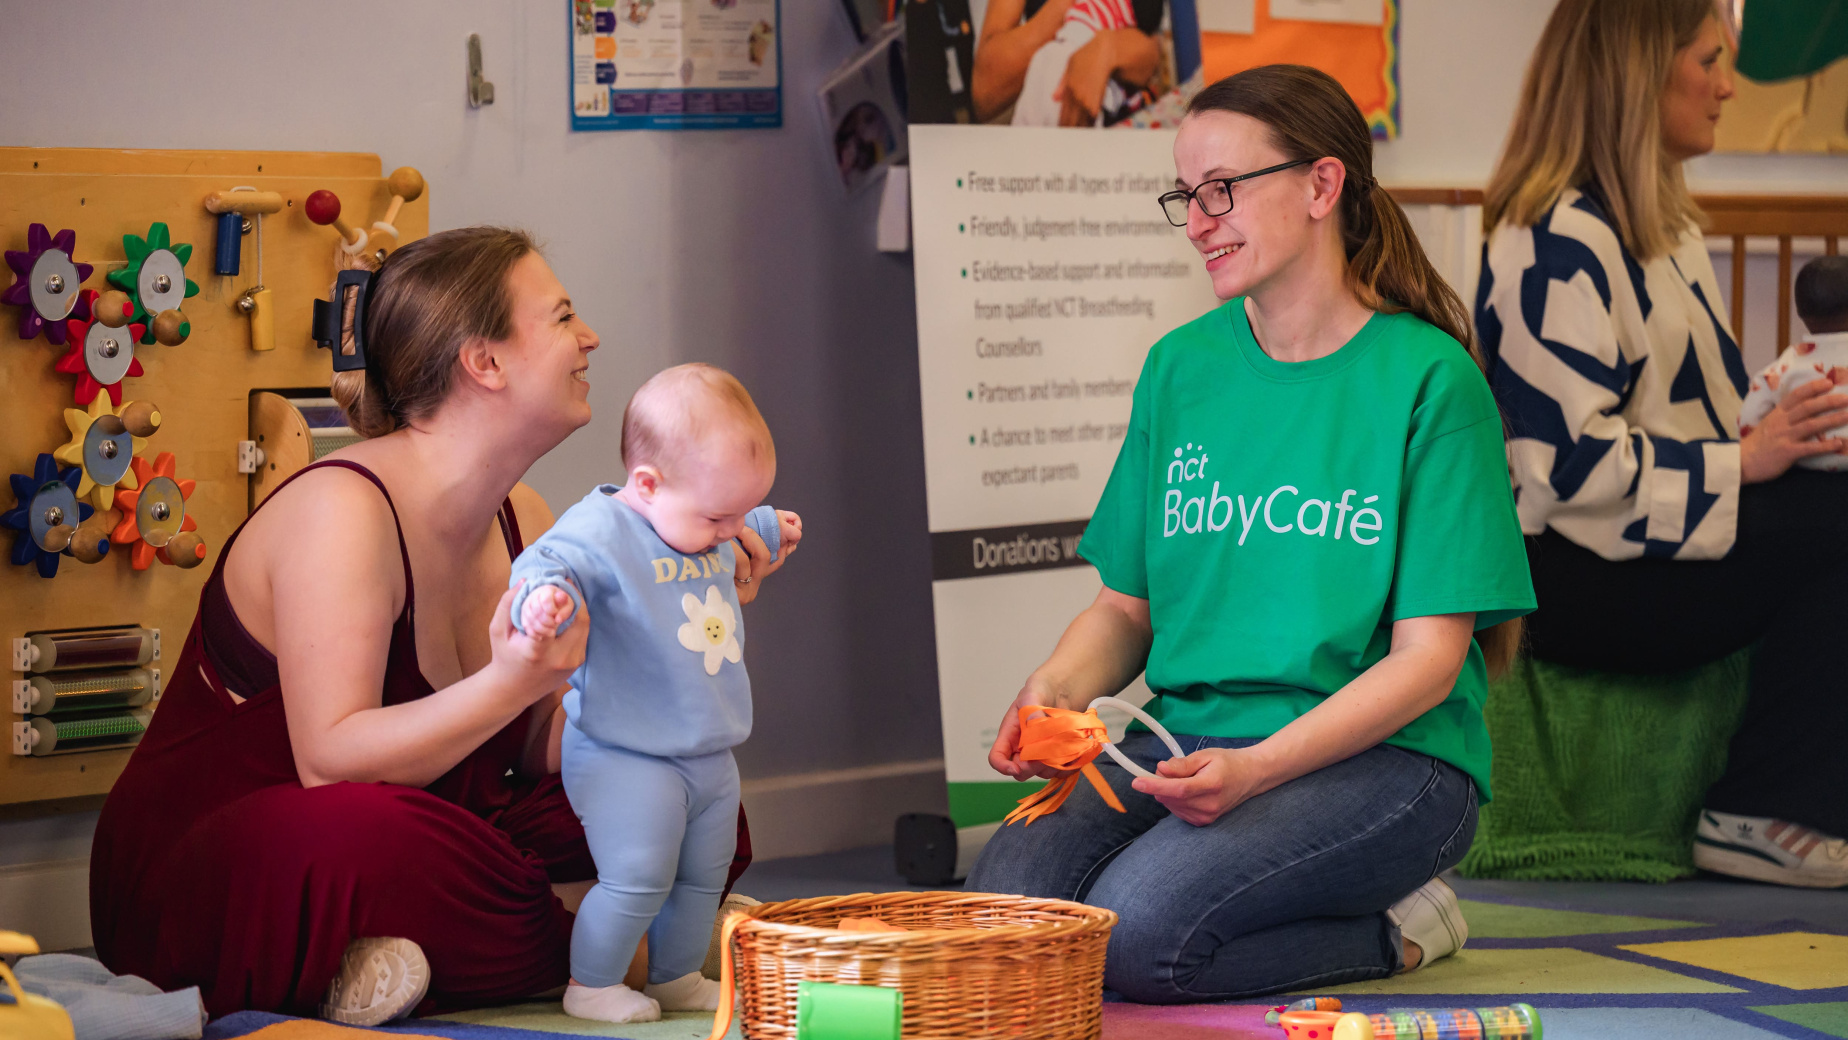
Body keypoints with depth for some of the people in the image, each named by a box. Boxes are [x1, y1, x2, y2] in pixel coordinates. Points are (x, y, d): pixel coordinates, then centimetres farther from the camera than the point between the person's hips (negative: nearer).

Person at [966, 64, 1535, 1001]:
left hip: (1386, 756, -5)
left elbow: (1429, 659, -9)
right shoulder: (1181, 367, 11)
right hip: (1187, 736, 6)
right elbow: (1126, 605, 15)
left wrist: (1256, 768, -23)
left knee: (1135, 932, -30)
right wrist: (1055, 689, -9)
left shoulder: (1429, 380, -6)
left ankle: (1391, 928, -1)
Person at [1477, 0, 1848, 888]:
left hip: (1642, 547, 10)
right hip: (1567, 579, -10)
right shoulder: (1558, 242, -12)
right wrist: (1741, 462, -19)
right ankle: (1762, 814, -17)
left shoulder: (1665, 227, 20)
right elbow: (1569, 459, -20)